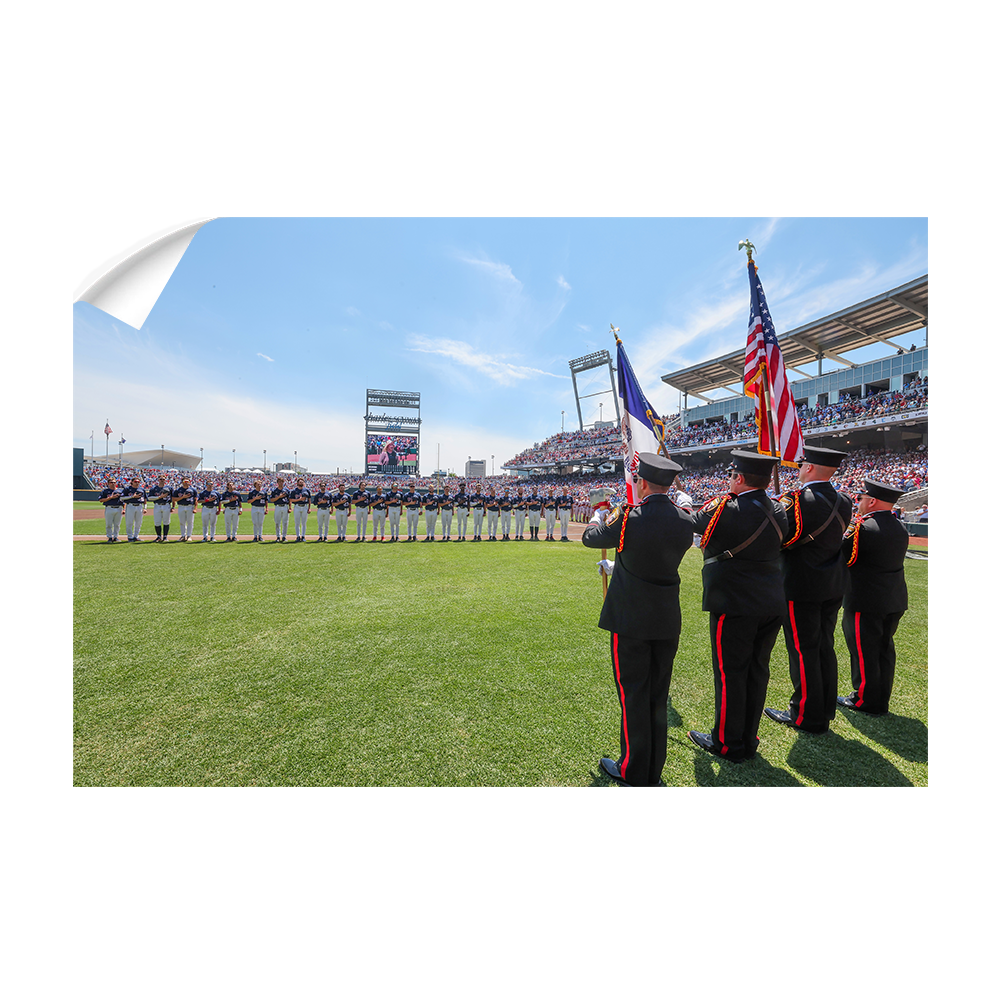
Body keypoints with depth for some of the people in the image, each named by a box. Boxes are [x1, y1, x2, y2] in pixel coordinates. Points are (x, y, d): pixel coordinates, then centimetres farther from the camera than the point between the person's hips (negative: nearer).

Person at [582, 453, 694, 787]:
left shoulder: (627, 518, -20)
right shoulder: (685, 521, -4)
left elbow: (590, 537, -3)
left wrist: (598, 517, 20)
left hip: (631, 621, -5)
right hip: (668, 621, 6)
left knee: (633, 696, 9)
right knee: (658, 696, 19)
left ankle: (634, 772, 26)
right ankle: (653, 771, 36)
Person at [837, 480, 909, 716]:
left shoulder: (863, 528, -20)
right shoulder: (900, 528, 8)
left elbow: (841, 556, -15)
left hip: (866, 602, -8)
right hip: (894, 601, 8)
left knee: (864, 652, 4)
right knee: (884, 650, 16)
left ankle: (866, 701, 16)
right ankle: (881, 701, 28)